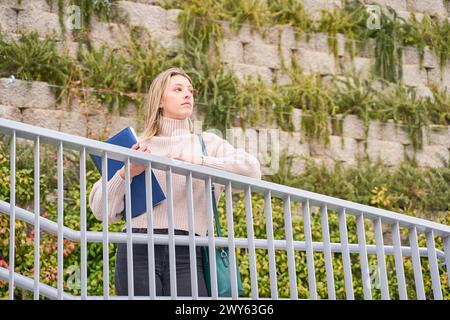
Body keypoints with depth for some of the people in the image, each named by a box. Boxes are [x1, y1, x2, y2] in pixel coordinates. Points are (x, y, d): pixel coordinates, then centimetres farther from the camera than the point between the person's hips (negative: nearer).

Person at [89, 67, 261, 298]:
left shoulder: (207, 143, 15)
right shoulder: (138, 147, 14)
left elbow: (252, 170, -4)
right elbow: (99, 208, 9)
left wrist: (198, 161, -11)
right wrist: (126, 173, -7)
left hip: (186, 255, 0)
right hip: (139, 250, 0)